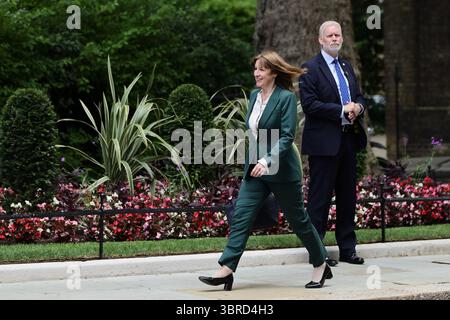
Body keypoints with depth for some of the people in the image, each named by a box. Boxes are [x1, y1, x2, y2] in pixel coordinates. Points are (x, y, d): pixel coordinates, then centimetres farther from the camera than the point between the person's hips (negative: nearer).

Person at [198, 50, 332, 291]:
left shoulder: (286, 98, -13)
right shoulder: (254, 96, 9)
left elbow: (287, 136, -20)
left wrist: (267, 161, -30)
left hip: (280, 170, -6)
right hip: (255, 170, 7)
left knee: (298, 219, 6)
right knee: (241, 216, -6)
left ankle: (321, 266, 23)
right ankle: (226, 270, -10)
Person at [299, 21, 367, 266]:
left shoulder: (346, 67, 18)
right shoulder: (310, 69, -6)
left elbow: (359, 96, 22)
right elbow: (309, 105, -15)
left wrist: (357, 107, -1)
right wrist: (342, 110, -17)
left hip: (348, 140, 7)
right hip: (324, 142, -7)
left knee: (348, 195, 11)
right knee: (320, 197, -3)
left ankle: (347, 248, 19)